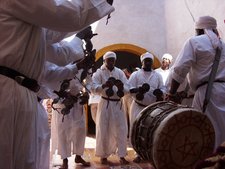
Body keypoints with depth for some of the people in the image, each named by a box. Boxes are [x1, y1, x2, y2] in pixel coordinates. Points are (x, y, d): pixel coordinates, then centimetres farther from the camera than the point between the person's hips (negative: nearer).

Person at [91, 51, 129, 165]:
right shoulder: (99, 72, -2)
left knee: (121, 130, 3)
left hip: (118, 104, 3)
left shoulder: (120, 72, 6)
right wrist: (104, 85, -32)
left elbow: (127, 89, -3)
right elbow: (93, 88, -15)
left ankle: (121, 156, 13)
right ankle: (103, 155, 16)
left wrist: (121, 87, -25)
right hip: (105, 104, -3)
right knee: (103, 130, 3)